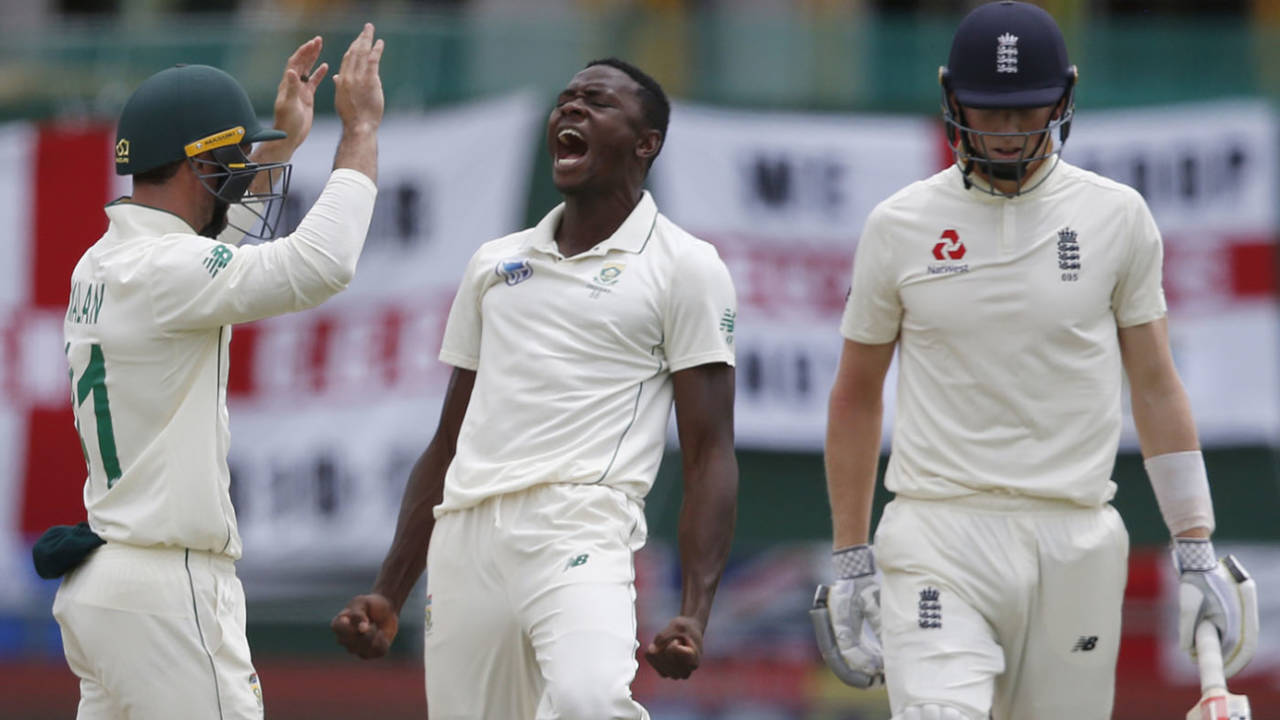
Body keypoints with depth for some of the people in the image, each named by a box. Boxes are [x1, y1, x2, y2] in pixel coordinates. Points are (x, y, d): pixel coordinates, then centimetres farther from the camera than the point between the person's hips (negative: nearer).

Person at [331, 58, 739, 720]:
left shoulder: (685, 267, 6)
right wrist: (388, 595, 19)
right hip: (463, 542, 6)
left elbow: (709, 455, 0)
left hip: (579, 534, -6)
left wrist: (694, 614, -13)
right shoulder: (494, 264, 23)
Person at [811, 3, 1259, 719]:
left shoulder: (1117, 217, 6)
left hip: (1077, 543, 2)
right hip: (938, 542, -1)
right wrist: (851, 561, 10)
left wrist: (1196, 550, 3)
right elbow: (857, 393, 13)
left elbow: (1156, 385, 9)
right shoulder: (900, 226, 5)